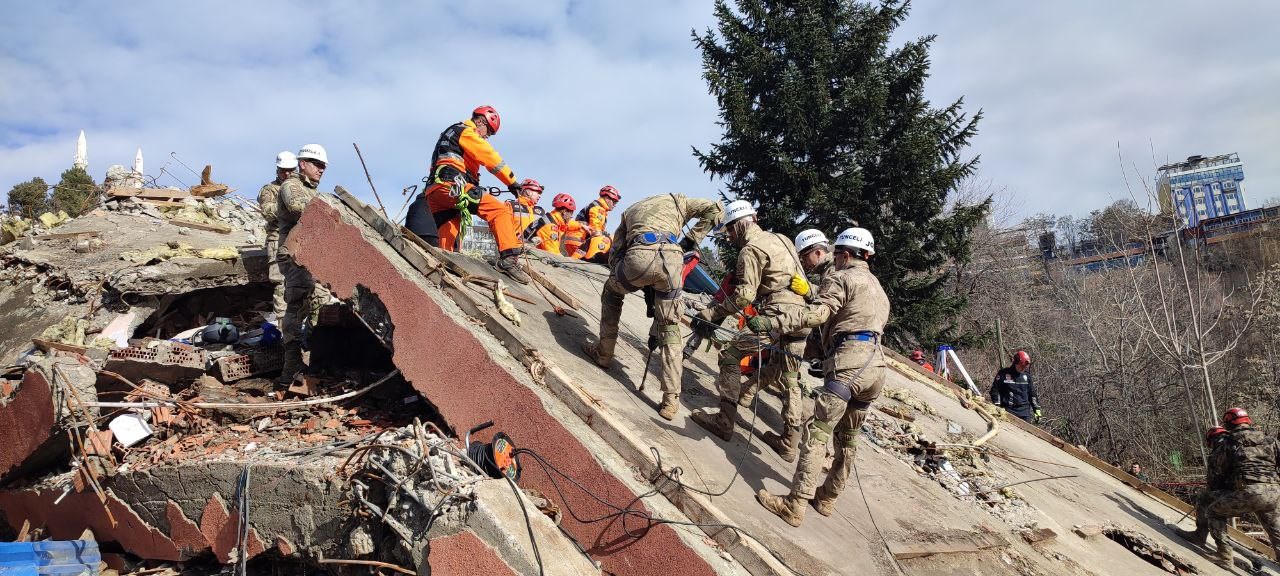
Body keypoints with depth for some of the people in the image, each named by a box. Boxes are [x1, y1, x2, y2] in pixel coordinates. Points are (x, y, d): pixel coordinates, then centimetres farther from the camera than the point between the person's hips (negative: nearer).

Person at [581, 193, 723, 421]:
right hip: (671, 258, 0)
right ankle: (671, 400, 9)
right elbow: (716, 209, 24)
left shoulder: (629, 211, 38)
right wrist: (690, 241, 23)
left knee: (611, 293, 35)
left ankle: (604, 352, 37)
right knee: (669, 329, 13)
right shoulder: (675, 200, 35)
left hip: (638, 256, 0)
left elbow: (614, 254, 29)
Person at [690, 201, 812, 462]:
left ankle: (725, 421, -1)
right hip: (802, 316, 9)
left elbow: (744, 295, -14)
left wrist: (710, 315, -10)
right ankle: (789, 443, 20)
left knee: (730, 353, 1)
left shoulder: (751, 249, -6)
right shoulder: (782, 240, 21)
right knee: (789, 381, 16)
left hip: (778, 314, -9)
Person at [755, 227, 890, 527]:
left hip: (849, 363, -9)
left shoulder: (841, 278, 1)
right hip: (876, 366, 9)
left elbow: (818, 313, -16)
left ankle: (795, 504, -17)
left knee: (817, 432, -12)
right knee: (847, 437, 17)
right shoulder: (878, 288, 30)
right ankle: (828, 497, 27)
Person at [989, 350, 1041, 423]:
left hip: (1025, 412, 5)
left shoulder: (1027, 376, 14)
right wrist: (997, 407, -8)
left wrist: (1036, 410, 15)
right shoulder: (1003, 374, 0)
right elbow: (994, 390, 0)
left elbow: (1032, 394, 21)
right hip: (1008, 411, -5)